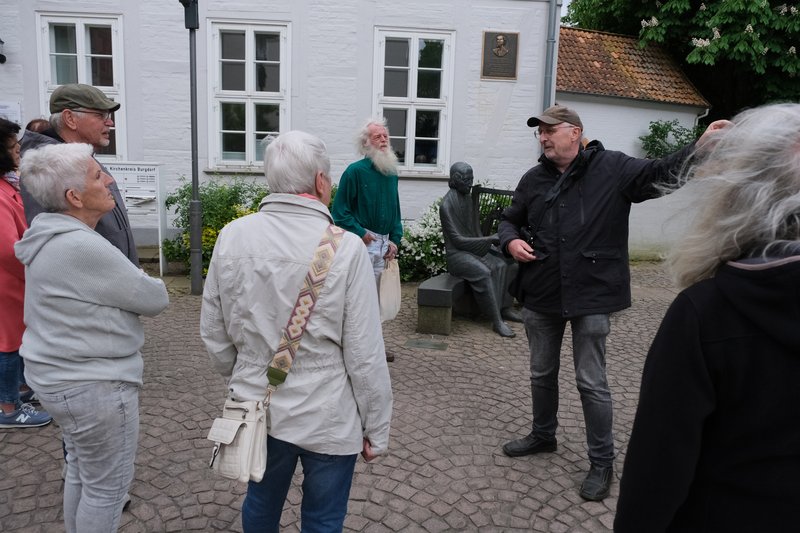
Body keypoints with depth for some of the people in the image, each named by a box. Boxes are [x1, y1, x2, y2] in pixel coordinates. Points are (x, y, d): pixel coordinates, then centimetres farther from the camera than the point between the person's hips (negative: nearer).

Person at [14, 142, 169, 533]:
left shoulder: (51, 236, 5)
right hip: (95, 386, -10)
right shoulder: (82, 247, -26)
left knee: (81, 472, 25)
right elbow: (155, 299, -18)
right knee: (107, 487, 8)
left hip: (61, 376, 10)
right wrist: (149, 286, 3)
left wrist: (133, 284, -4)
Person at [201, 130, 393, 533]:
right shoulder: (345, 248, -20)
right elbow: (365, 356, -17)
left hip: (257, 409, 4)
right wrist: (376, 428, -3)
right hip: (328, 421, -4)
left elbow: (213, 331, 1)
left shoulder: (232, 236, -8)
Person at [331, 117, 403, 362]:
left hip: (383, 243, 7)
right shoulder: (355, 171, -10)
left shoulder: (391, 173, 11)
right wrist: (361, 233, -14)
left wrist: (395, 239, 7)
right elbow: (340, 211, -10)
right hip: (362, 241, -7)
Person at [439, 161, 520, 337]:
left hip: (473, 249, 8)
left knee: (501, 265, -14)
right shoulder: (447, 205, -14)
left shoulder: (467, 198, 10)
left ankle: (504, 308, -5)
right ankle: (497, 321, -29)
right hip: (456, 253, -8)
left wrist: (488, 241, -2)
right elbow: (457, 239, -18)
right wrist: (489, 239, -19)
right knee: (484, 272, -30)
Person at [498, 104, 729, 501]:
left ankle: (602, 462, 22)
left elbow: (660, 174, -15)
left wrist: (701, 146, -31)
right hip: (540, 295, 5)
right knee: (542, 373, 19)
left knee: (591, 383, 3)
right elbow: (510, 219, 18)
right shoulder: (533, 179, 8)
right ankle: (543, 435, 42)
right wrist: (511, 241, -3)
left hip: (591, 297, -5)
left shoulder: (613, 168, -5)